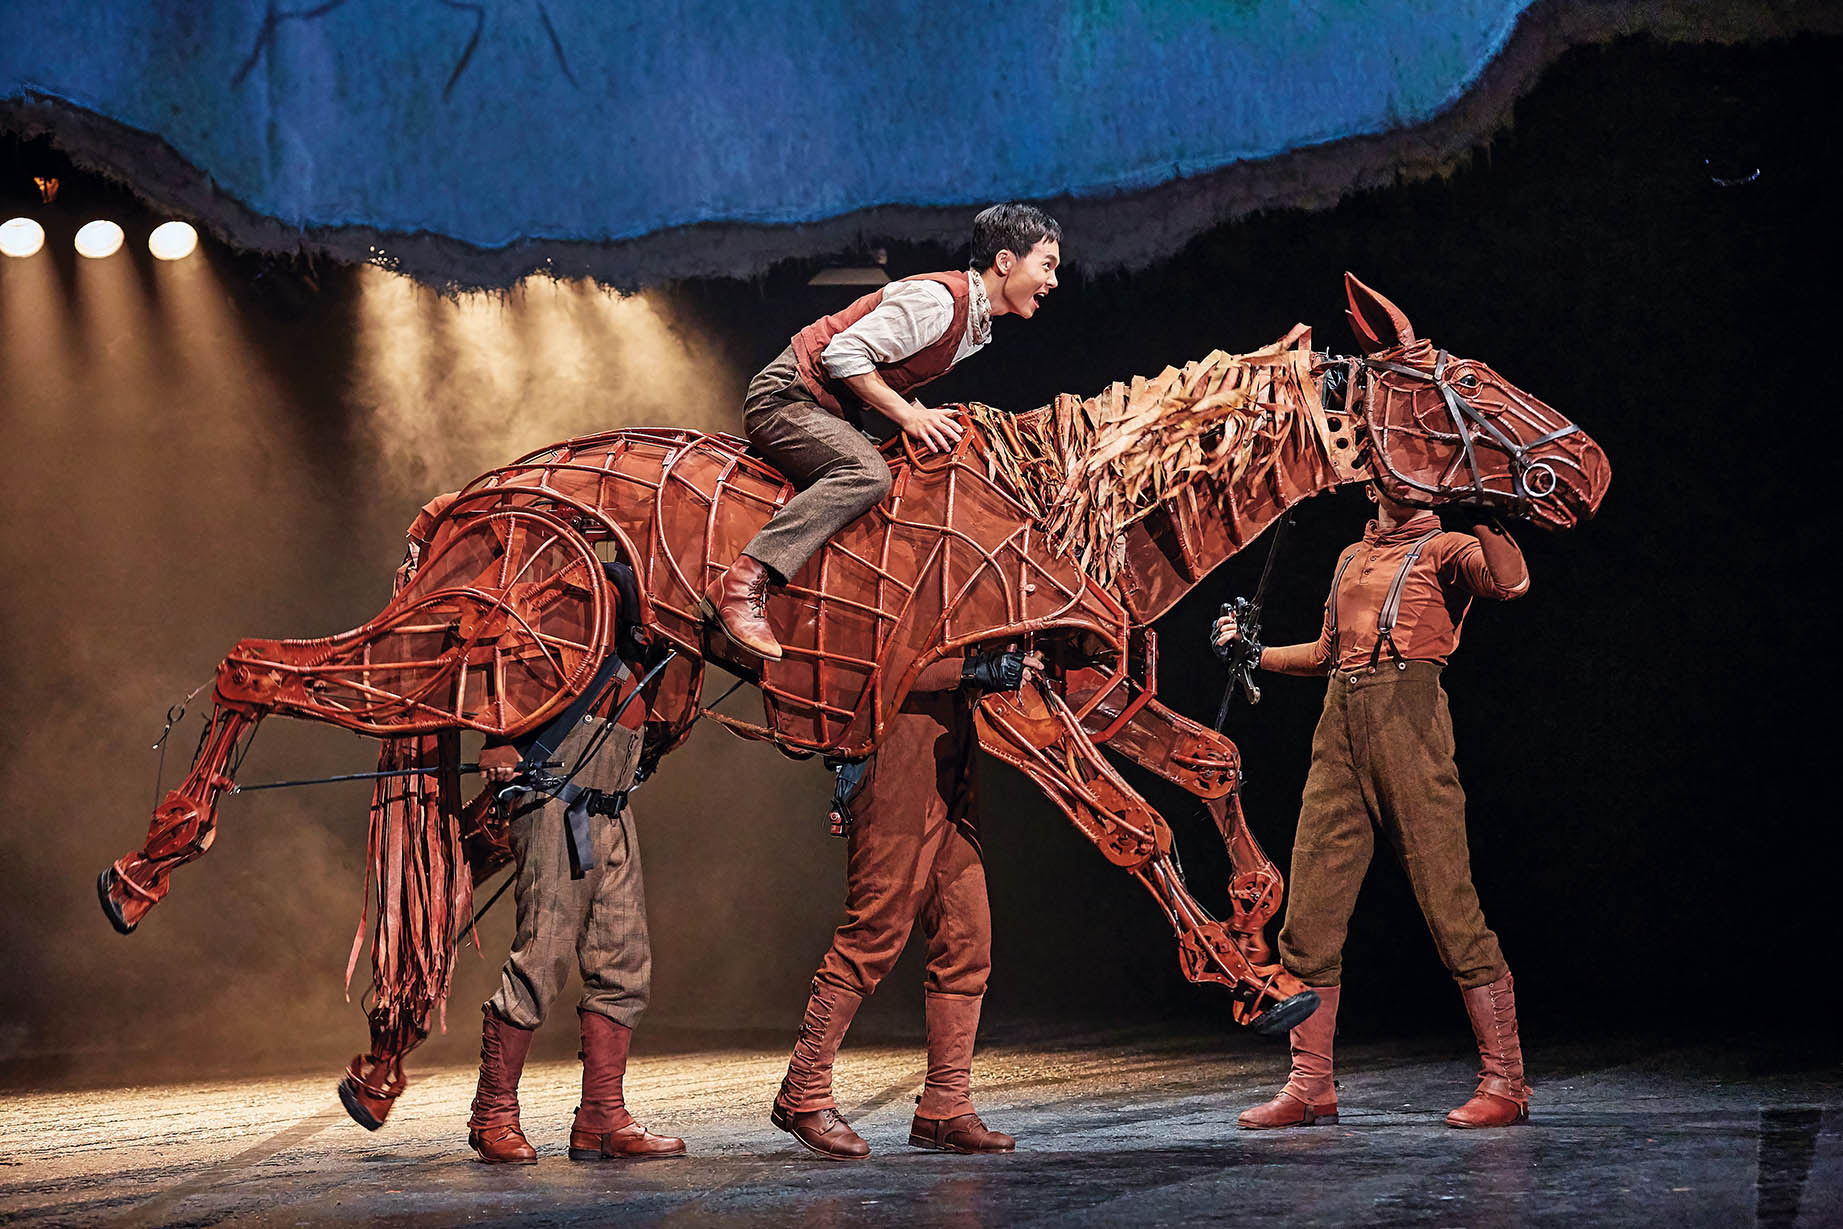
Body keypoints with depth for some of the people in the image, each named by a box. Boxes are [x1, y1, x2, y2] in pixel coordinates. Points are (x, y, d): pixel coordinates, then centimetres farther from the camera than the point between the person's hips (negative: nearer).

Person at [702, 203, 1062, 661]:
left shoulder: (980, 326, 10)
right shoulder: (936, 299, -21)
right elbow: (845, 354, -24)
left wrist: (926, 418, 2)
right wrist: (909, 416, -21)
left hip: (838, 412, 10)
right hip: (786, 398, -10)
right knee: (866, 472, -33)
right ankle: (741, 587, -40)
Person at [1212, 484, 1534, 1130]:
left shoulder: (1443, 549, 5)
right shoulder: (1351, 560, 23)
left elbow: (1510, 582, -15)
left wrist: (1481, 514, -27)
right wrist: (1252, 652, 26)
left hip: (1409, 719, -6)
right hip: (1340, 726, 6)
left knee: (1449, 903, -9)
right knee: (1309, 913, 3)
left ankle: (1505, 1082, -3)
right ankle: (1311, 1087, 10)